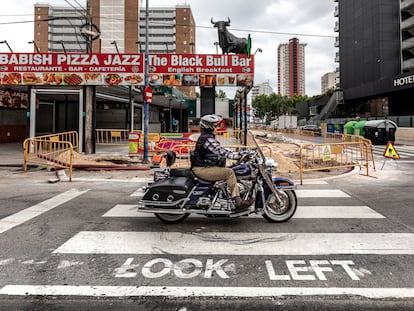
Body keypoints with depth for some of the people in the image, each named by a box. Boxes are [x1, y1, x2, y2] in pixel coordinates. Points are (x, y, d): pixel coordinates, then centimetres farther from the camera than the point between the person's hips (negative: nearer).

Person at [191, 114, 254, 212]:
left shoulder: (207, 137, 17)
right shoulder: (207, 139, -17)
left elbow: (221, 151, 19)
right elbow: (221, 152, -26)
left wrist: (237, 155, 12)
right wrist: (238, 157, -24)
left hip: (206, 167, 11)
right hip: (202, 169, -11)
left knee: (229, 172, 10)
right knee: (229, 173, -18)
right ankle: (238, 202, -18)